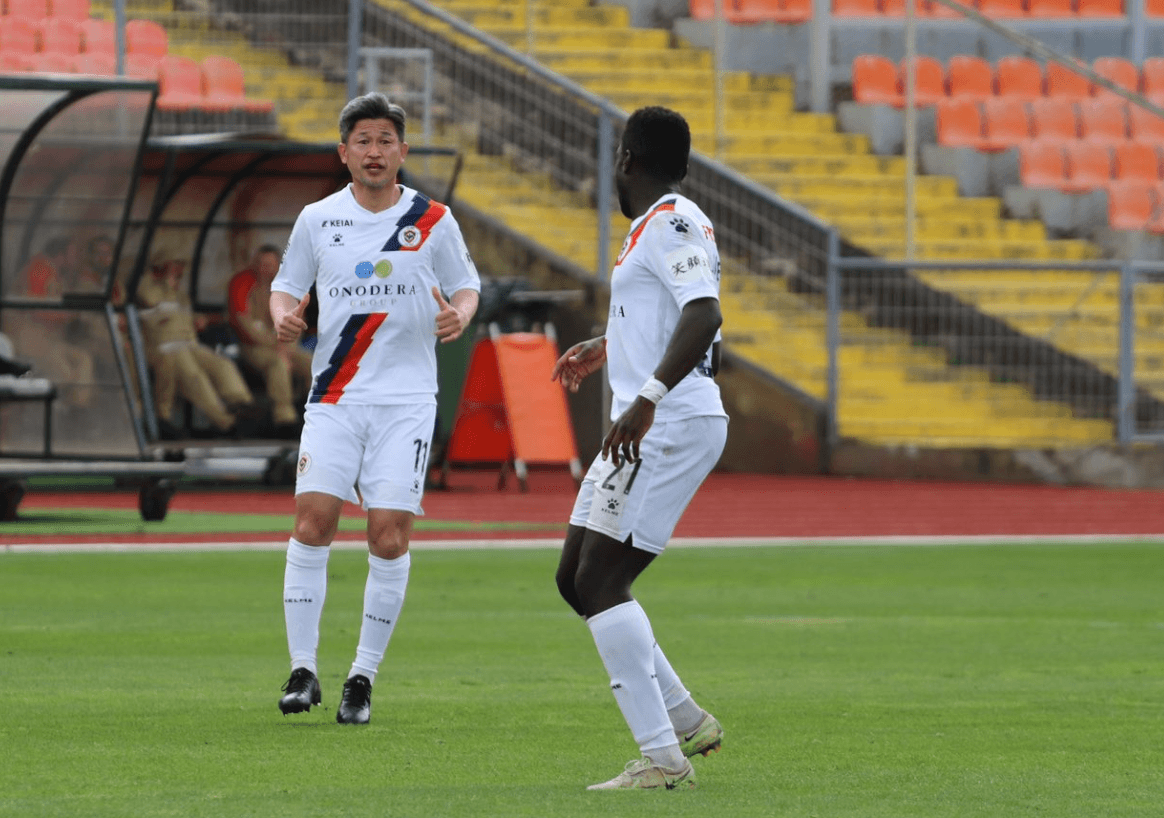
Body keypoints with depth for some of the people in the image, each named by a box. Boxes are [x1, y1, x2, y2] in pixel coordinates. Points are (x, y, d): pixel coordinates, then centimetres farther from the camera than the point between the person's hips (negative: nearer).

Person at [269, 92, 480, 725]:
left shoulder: (433, 222, 3)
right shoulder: (317, 220, 5)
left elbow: (467, 285, 13)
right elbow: (287, 285, 16)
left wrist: (460, 314, -10)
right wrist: (283, 317, -6)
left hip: (405, 399, -1)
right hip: (335, 398, 1)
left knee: (390, 536, -7)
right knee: (313, 522, -11)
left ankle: (363, 678, 3)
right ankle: (303, 669, -3)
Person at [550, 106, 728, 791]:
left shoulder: (670, 225, -13)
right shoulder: (662, 224, 19)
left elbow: (703, 316, -28)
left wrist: (649, 396, -37)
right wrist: (606, 348, 50)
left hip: (670, 425, -10)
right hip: (653, 428, 10)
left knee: (600, 582, -14)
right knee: (577, 580, 12)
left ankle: (663, 758, -16)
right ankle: (687, 721, 16)